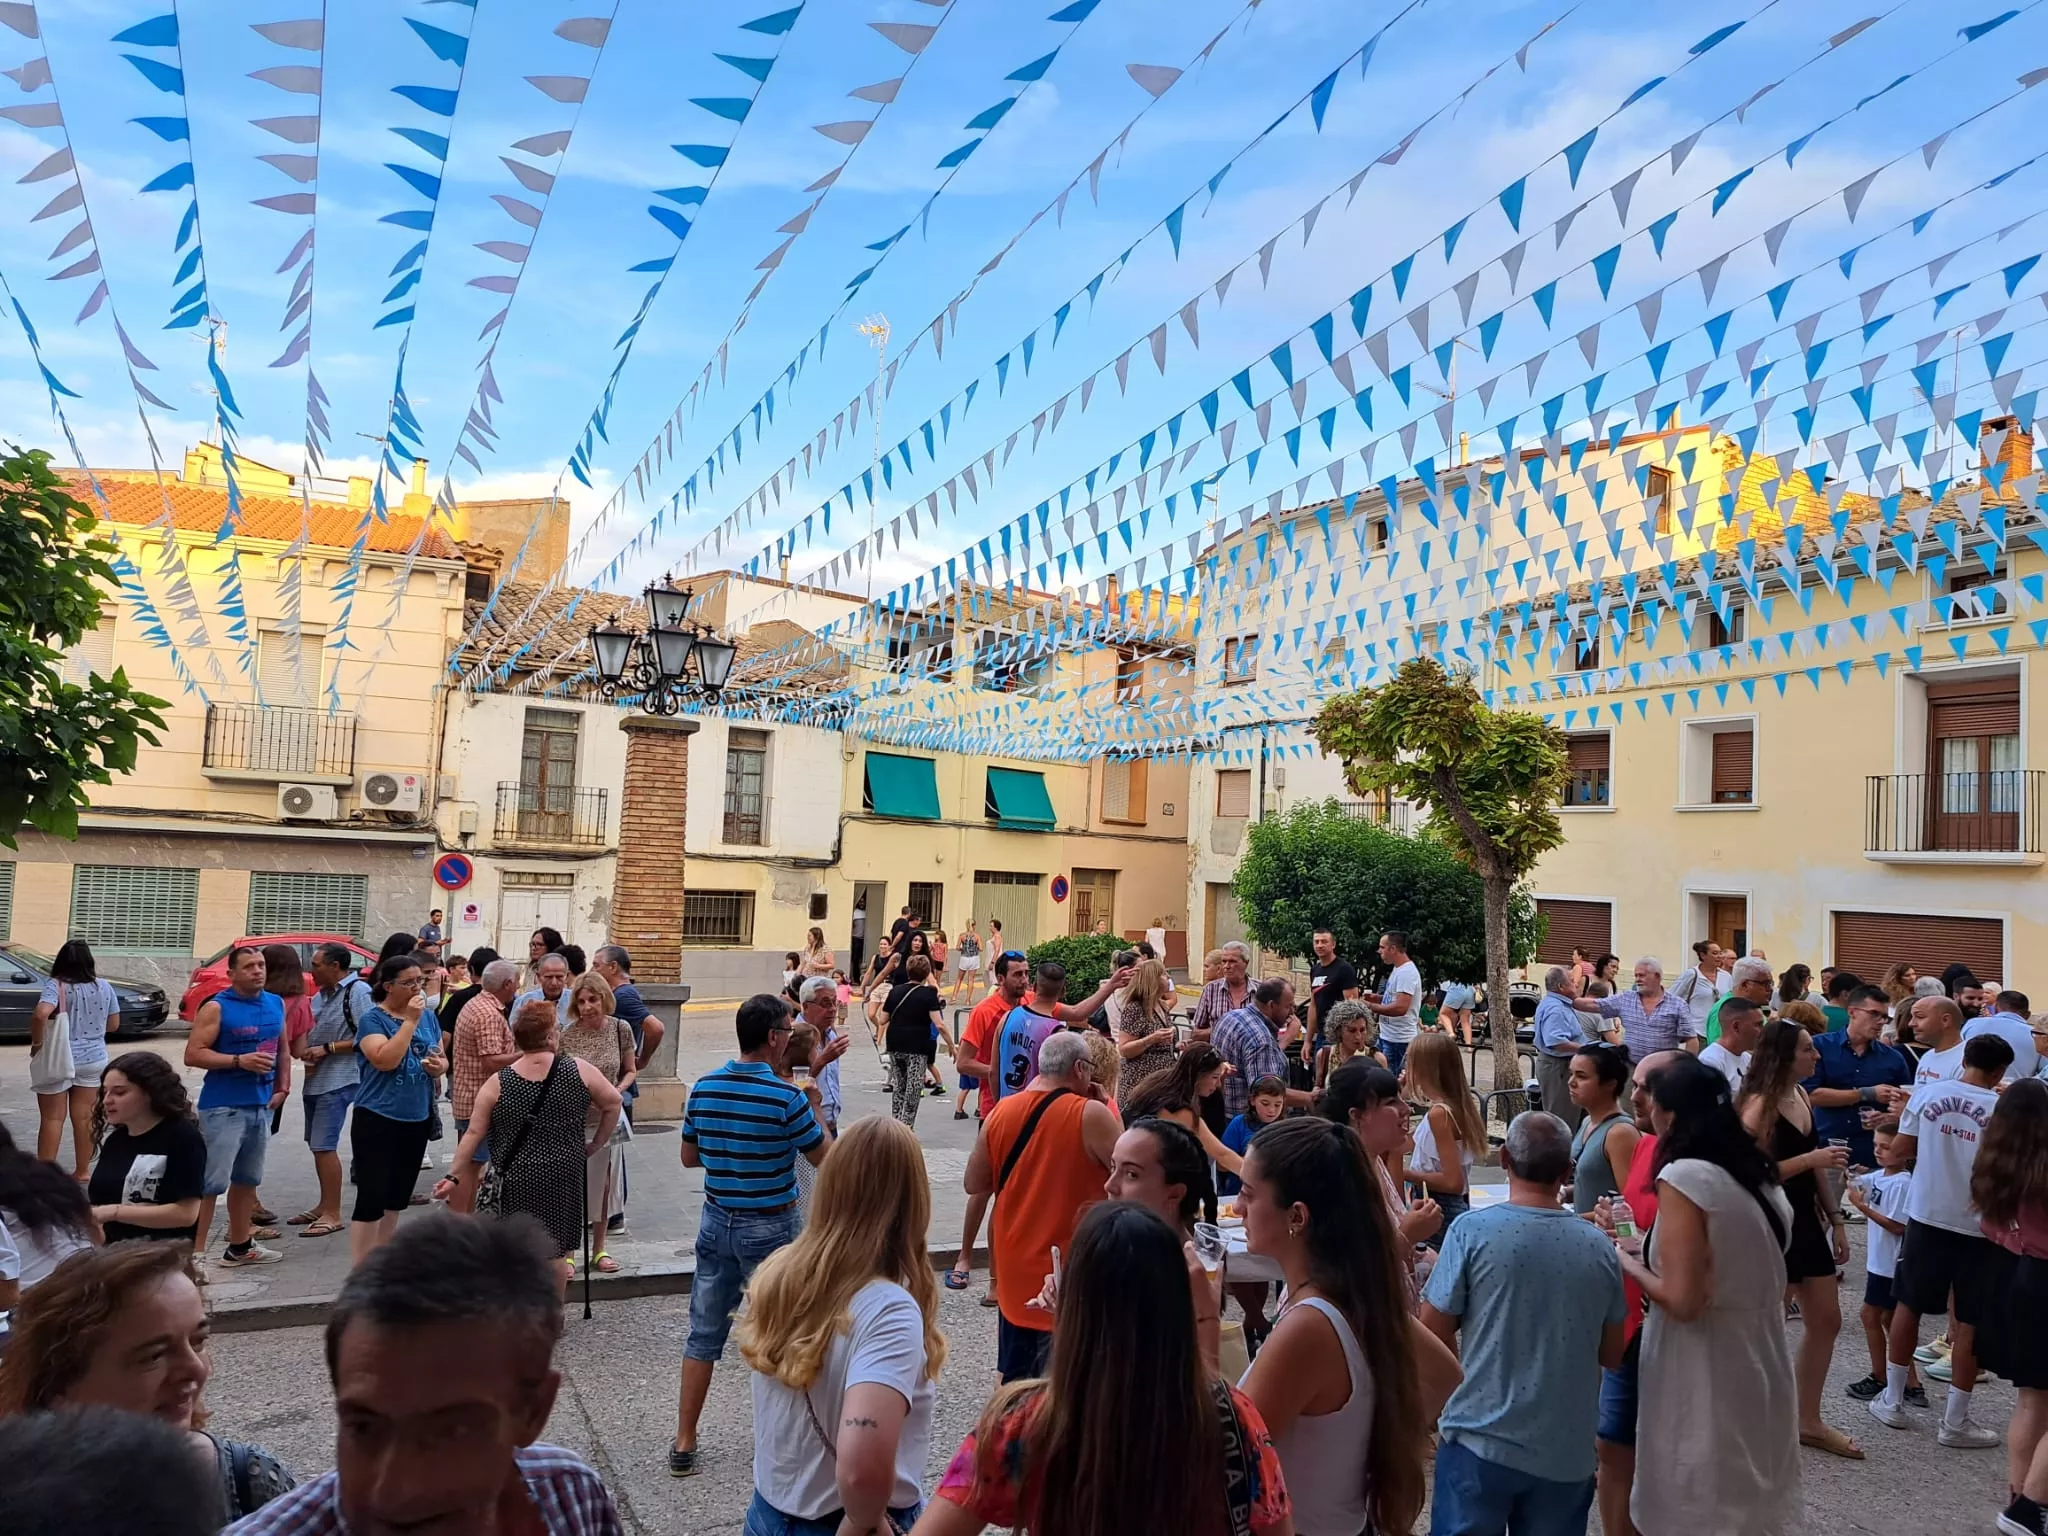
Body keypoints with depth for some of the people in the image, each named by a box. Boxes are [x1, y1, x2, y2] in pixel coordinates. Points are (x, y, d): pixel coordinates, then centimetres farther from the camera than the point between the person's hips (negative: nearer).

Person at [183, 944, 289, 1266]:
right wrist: (239, 1061, -22)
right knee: (212, 1181, -8)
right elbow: (193, 1054, -13)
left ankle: (240, 1246, 27)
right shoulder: (216, 1007, -9)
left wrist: (282, 1087, 8)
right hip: (223, 1106, -6)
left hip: (262, 1105, 7)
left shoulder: (276, 1004, 10)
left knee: (247, 1179, 16)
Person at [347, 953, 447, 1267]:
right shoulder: (372, 1019, -11)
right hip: (378, 1119, -6)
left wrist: (439, 1066, -8)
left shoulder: (428, 1016, 7)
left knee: (396, 1198, 16)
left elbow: (442, 1059, 14)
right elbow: (385, 1060, -26)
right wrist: (410, 1021, -24)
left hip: (417, 1119, 6)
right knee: (372, 1197, -8)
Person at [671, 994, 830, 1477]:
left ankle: (684, 1444, 21)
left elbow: (689, 1157, 8)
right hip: (768, 1228, -5)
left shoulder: (703, 1088, -3)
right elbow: (824, 1157, -8)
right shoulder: (786, 1097, -19)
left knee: (704, 1333, 14)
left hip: (716, 1221, 5)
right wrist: (813, 1106, 4)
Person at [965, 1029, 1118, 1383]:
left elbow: (974, 1184, 7)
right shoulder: (1091, 1114, -17)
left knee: (1015, 1380, 20)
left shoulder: (1001, 1112, -1)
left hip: (1014, 1273, 5)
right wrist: (1107, 1107, -4)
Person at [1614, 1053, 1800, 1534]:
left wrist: (1631, 1265, -5)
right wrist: (1649, 1249, 14)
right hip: (1757, 1363, 8)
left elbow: (1682, 1301, -22)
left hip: (1705, 1375, -7)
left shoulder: (1684, 1177, -20)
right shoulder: (1756, 1170, 4)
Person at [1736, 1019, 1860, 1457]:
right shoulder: (1759, 1104, -20)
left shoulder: (1802, 1096, 7)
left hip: (1805, 1219, 9)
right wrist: (1811, 1159, -24)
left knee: (1826, 1321, 16)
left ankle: (1808, 1421, 30)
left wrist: (1835, 1218, 14)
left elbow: (1815, 1167, 15)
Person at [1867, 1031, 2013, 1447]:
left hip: (1927, 1215, 2)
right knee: (1969, 1323, 8)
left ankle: (1892, 1401, 23)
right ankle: (1955, 1422, 14)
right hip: (1977, 1225, -2)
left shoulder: (1927, 1092, -6)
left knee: (1909, 1305, 16)